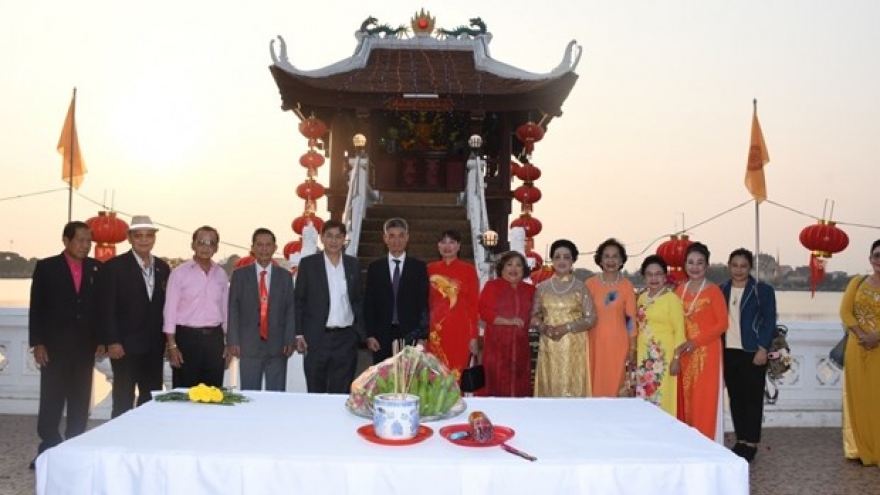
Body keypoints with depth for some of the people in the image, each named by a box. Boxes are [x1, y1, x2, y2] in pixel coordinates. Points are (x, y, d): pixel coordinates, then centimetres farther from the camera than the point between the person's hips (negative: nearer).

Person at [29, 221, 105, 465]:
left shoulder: (96, 268, 6)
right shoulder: (46, 267, 0)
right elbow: (36, 308, -2)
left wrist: (101, 339, 2)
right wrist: (37, 343, -8)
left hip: (85, 346, 2)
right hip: (54, 346, -2)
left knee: (80, 402, 7)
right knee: (51, 400, 0)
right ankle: (49, 449, 10)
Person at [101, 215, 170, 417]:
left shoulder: (163, 267, 11)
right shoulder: (115, 266, -4)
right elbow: (107, 307, -8)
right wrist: (112, 342, -14)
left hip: (155, 346, 5)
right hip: (126, 346, -5)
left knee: (152, 402, 8)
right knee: (123, 402, 1)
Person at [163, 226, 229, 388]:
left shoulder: (221, 274, 9)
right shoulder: (180, 273, -2)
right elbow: (170, 309, -4)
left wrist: (228, 343, 9)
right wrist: (172, 345, -9)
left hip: (214, 338, 3)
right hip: (187, 337, -3)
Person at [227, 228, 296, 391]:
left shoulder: (285, 276, 9)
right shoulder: (240, 275, 6)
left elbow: (290, 310, 6)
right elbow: (233, 309, 3)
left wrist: (290, 341, -4)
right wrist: (233, 341, -5)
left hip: (277, 347, 1)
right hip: (248, 346, -1)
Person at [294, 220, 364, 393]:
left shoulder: (353, 264, 8)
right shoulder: (308, 264, 1)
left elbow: (359, 300, 12)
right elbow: (298, 301, 1)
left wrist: (360, 332, 5)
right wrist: (299, 334, -5)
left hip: (346, 338, 2)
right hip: (317, 338, -2)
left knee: (342, 392, 6)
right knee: (315, 392, 5)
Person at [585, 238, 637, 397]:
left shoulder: (627, 285, 1)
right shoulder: (590, 284, 2)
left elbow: (631, 318, 3)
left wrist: (633, 347, 2)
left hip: (617, 342, 0)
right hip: (594, 341, 0)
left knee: (613, 384, 3)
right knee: (594, 384, 3)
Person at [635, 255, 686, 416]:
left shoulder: (672, 298, -8)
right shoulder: (642, 298, 12)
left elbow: (679, 331, -10)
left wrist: (676, 358, -14)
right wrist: (635, 353, 15)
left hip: (664, 355, -6)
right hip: (644, 355, 6)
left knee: (662, 398, -7)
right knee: (644, 398, 8)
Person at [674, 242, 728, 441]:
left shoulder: (713, 291, -8)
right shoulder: (680, 290, 9)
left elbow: (722, 324, -10)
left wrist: (696, 342, -17)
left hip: (706, 352, -5)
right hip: (684, 352, 5)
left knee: (704, 398, -3)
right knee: (685, 396, 7)